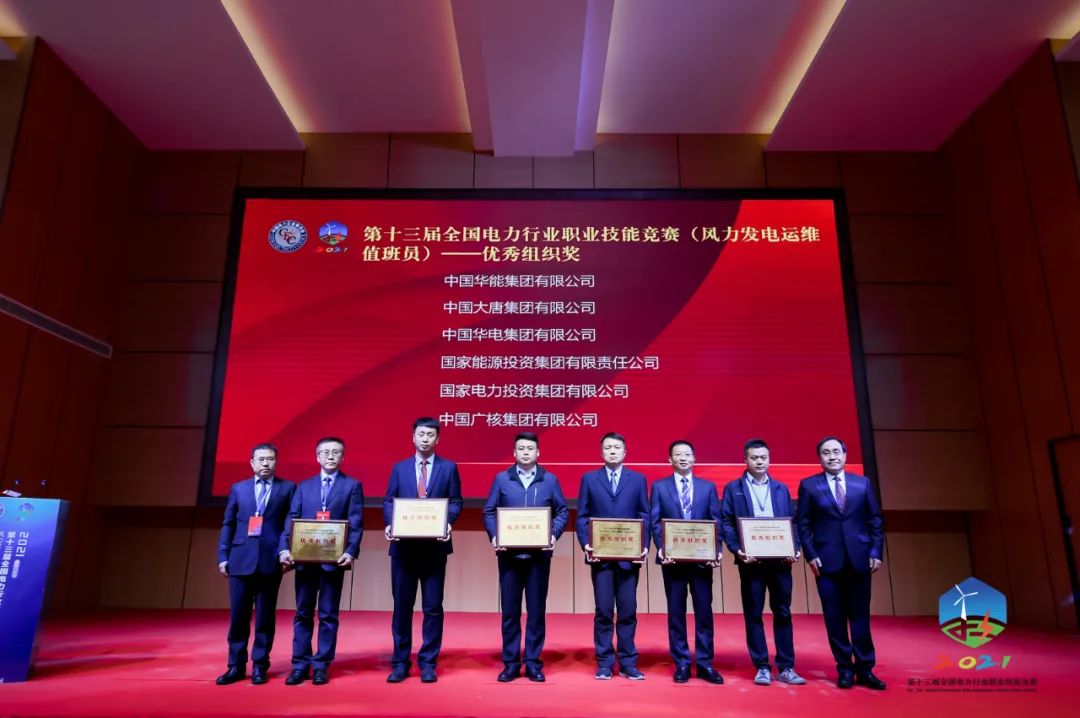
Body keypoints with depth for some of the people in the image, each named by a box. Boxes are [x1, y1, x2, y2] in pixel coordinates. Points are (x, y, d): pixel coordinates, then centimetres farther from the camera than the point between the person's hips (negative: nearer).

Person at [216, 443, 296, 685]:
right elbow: (228, 524, 11)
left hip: (271, 560, -2)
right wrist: (223, 556, 3)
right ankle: (236, 665, 18)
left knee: (265, 617, 6)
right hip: (241, 560, 2)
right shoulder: (238, 488, 12)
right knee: (238, 616, 6)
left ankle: (260, 666, 16)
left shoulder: (287, 488, 6)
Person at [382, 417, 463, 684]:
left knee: (433, 607, 4)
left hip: (435, 546, -1)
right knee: (402, 606, 8)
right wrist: (390, 524, -12)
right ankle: (400, 663, 20)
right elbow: (388, 501, 7)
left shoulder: (449, 468, 4)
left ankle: (428, 663, 16)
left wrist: (447, 522, -17)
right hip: (404, 545, 2)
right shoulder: (399, 468, 10)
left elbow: (456, 502, 2)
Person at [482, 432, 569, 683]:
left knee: (537, 611, 6)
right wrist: (494, 536, -10)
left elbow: (563, 512, 5)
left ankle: (533, 663, 17)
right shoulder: (501, 479, 4)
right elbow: (489, 511, 5)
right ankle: (510, 663, 17)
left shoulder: (550, 480, 4)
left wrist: (554, 535, -10)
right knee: (509, 611, 6)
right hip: (509, 554, 0)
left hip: (539, 555, 0)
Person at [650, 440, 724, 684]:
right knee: (676, 612, 6)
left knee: (704, 611, 5)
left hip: (702, 558, 1)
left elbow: (716, 522, 5)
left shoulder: (708, 487, 9)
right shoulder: (659, 487, 5)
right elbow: (655, 522, 1)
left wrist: (717, 550, -8)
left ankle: (704, 664, 15)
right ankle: (681, 664, 16)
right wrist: (661, 549, -13)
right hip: (673, 558, -1)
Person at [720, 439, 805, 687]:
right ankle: (762, 667, 12)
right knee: (753, 614, 3)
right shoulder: (733, 488, 5)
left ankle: (786, 668, 15)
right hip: (751, 559, -2)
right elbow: (726, 523, -1)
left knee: (783, 613, 6)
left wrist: (795, 549, -5)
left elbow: (792, 522, 10)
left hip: (780, 559, 2)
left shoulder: (781, 488, 13)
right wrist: (737, 550, -14)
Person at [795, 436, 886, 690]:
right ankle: (845, 670, 16)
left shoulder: (863, 483, 7)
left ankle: (865, 670, 17)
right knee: (835, 618, 4)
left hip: (859, 559, 2)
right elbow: (802, 524, 0)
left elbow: (876, 521, 8)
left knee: (860, 616, 7)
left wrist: (876, 552, 0)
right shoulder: (809, 485, 1)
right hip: (827, 561, -1)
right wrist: (811, 555, -7)